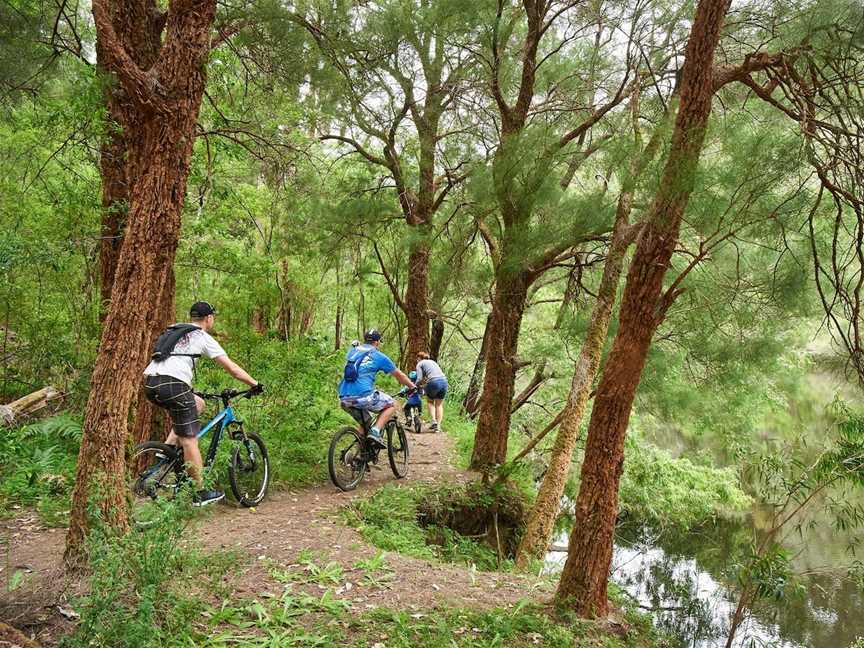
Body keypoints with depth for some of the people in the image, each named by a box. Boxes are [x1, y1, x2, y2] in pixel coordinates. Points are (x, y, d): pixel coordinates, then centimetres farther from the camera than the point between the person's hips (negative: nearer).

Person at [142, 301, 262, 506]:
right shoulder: (203, 337, 9)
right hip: (172, 384, -7)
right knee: (190, 440, 0)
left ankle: (169, 447, 14)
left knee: (197, 404, 27)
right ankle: (201, 493, 7)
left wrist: (187, 391, 46)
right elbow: (232, 368, 8)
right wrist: (255, 384, 18)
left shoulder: (171, 331, 28)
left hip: (149, 383, 7)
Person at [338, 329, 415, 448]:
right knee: (391, 405, 15)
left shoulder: (352, 351, 20)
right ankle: (375, 431, -4)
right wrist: (413, 387, 32)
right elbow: (399, 375, 16)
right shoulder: (379, 356, 7)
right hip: (363, 396, -6)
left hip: (344, 399, 6)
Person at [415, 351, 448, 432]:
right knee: (439, 404, 18)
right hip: (444, 381, 5)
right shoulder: (433, 361, 31)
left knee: (430, 401, 20)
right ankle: (438, 425, 11)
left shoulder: (420, 364, 12)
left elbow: (419, 379, -1)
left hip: (434, 382, -5)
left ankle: (434, 421, 4)